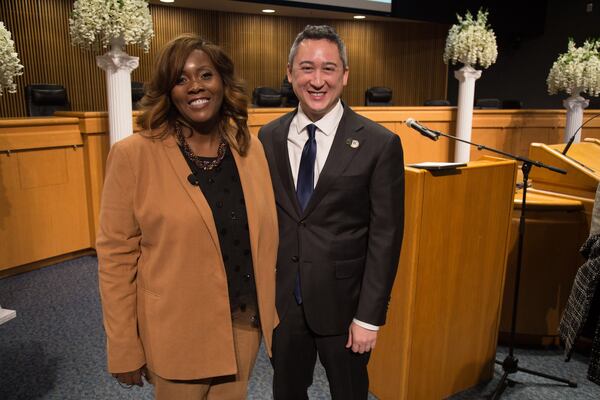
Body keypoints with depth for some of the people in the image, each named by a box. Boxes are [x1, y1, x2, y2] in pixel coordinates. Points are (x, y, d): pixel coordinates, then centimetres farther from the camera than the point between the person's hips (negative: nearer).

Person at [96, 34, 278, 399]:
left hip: (245, 323, 4)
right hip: (177, 334, -3)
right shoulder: (134, 154, -12)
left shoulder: (250, 147, 0)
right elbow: (116, 255, -9)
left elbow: (265, 235, 6)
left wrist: (271, 311, 8)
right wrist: (124, 349, -7)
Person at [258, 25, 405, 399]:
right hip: (281, 299, 3)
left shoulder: (379, 144, -12)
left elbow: (386, 238, -11)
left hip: (343, 301, -2)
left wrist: (369, 316, -10)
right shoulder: (269, 137, 0)